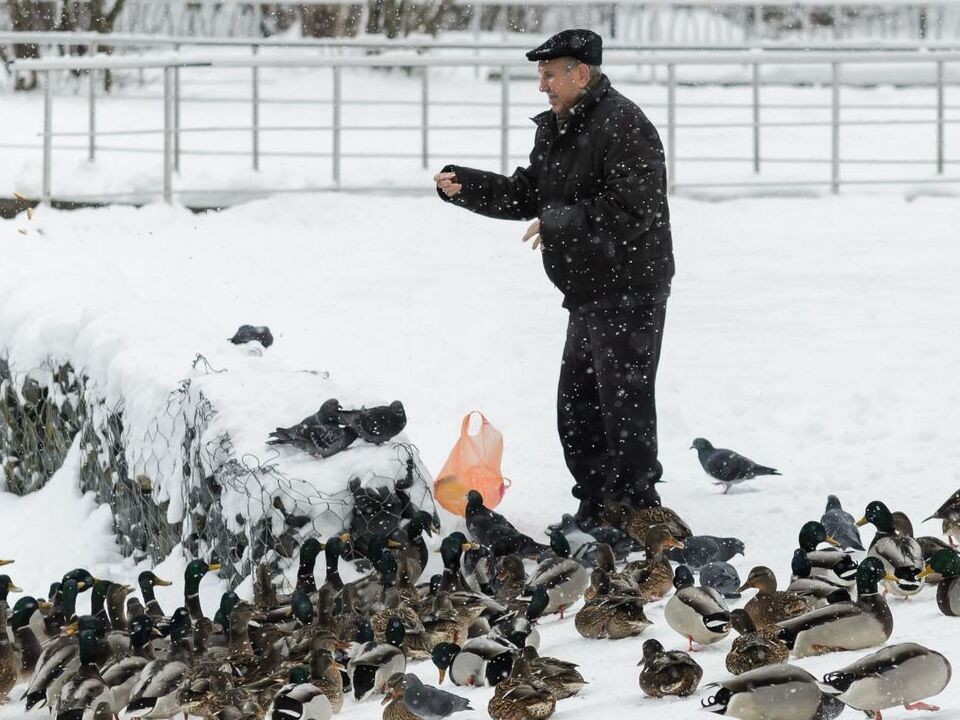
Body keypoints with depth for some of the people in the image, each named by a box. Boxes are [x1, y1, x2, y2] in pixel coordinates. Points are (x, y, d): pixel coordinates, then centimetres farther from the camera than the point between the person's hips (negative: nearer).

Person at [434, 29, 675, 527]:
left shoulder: (623, 126, -18)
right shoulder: (554, 129, 13)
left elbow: (633, 210, -25)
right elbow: (526, 195, 18)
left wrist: (561, 223, -24)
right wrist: (462, 186, 5)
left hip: (629, 293, -10)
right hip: (589, 293, 10)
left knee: (623, 402, -7)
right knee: (576, 405, 16)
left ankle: (638, 512, 0)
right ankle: (595, 509, 26)